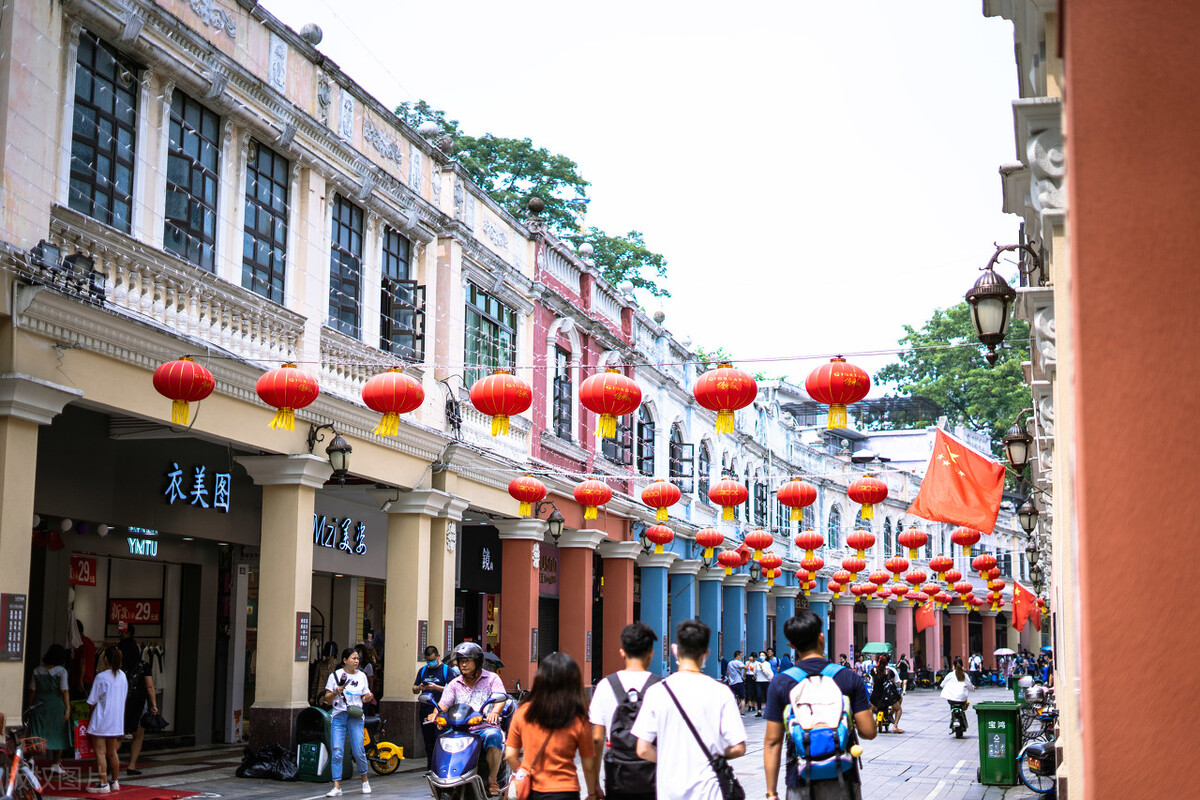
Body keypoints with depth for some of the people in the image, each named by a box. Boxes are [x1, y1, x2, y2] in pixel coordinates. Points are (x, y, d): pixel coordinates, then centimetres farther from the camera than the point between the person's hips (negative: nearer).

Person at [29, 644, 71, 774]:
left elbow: (32, 691, 6)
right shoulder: (61, 671, -8)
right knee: (58, 735, 9)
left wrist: (30, 707, 14)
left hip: (39, 705, 3)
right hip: (56, 705, -3)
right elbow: (65, 691, -11)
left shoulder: (37, 671, 4)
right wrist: (68, 708, -8)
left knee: (37, 734, 8)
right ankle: (56, 764, 14)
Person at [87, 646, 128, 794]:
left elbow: (92, 701, -12)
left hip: (101, 721, -7)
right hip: (117, 720, 7)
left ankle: (103, 784, -5)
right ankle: (114, 782, 23)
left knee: (100, 752, -2)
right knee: (112, 752, 16)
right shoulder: (123, 676, 4)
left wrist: (91, 714, 7)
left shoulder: (101, 677, -15)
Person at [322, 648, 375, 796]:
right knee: (337, 752, -7)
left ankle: (364, 780, 19)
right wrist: (336, 692, -15)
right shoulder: (335, 675, 2)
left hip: (356, 717, 1)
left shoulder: (361, 676, 9)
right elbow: (327, 698, 4)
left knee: (358, 751, -3)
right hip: (338, 716, -1)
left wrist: (368, 697, -8)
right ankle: (337, 787, -5)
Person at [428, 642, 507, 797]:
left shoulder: (492, 678, 7)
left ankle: (492, 780, -27)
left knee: (493, 736, -36)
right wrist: (436, 714, -20)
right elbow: (443, 703, 5)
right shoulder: (454, 684, 17)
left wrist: (494, 711, -32)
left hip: (486, 727, -3)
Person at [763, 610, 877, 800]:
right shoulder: (850, 678, -3)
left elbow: (772, 742, -3)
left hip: (801, 785, 0)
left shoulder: (780, 683, -2)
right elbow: (868, 732, -5)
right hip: (842, 781, 0)